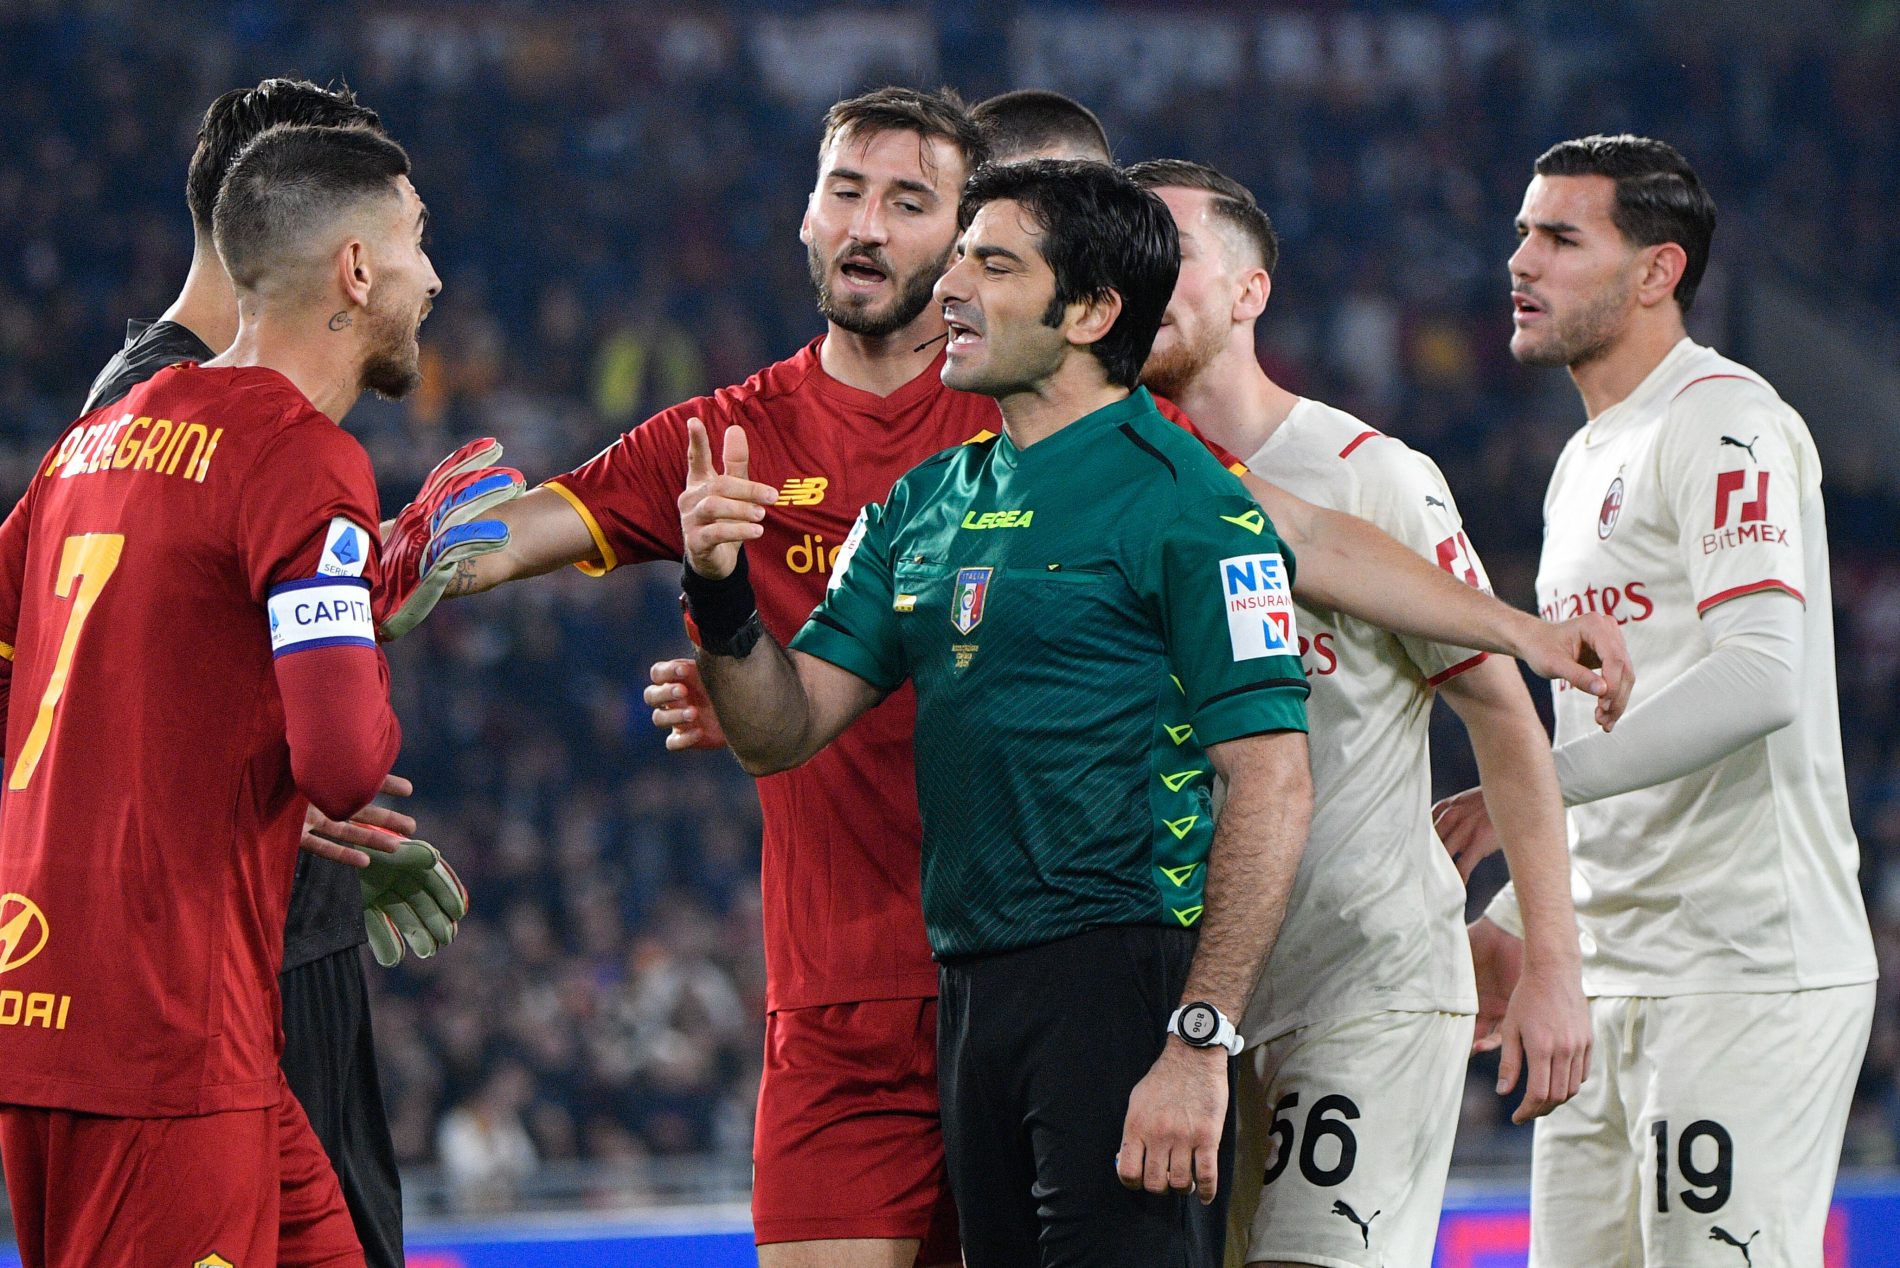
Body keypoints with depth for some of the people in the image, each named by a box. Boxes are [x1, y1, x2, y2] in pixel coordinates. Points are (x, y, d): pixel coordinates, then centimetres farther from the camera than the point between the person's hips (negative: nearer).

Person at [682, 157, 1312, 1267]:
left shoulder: (1188, 502, -8)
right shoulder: (927, 502, 15)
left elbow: (1272, 788, -14)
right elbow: (783, 732, 14)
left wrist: (1198, 1043, -21)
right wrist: (722, 592, -6)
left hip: (1126, 975, -7)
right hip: (968, 990, 7)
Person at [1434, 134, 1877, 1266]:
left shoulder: (1724, 420, -9)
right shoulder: (1586, 462, 21)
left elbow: (1758, 682, -23)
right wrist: (1514, 922, 19)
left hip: (1749, 970, -9)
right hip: (1609, 978, 10)